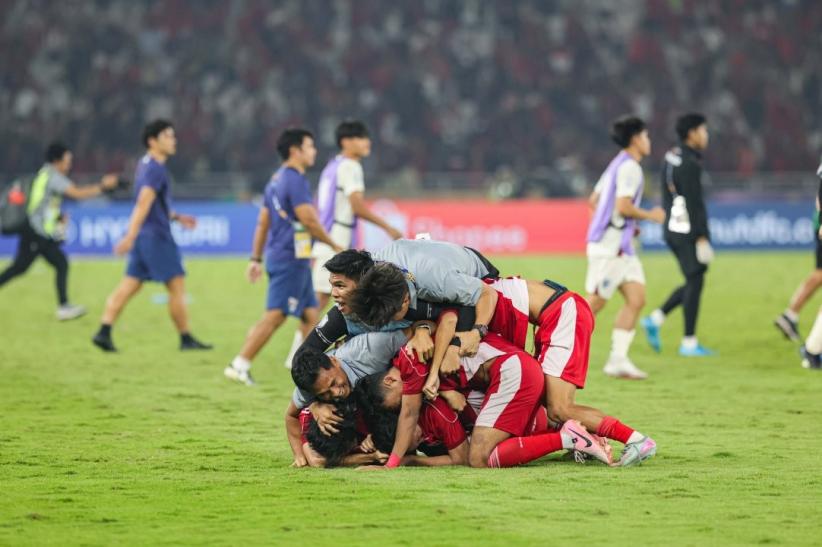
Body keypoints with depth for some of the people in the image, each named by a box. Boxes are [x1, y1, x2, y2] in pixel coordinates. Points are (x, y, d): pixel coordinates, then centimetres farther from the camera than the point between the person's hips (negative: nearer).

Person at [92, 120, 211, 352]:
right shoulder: (156, 169, -15)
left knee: (128, 287, 5)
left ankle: (104, 332, -2)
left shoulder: (146, 165, 16)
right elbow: (143, 204, -24)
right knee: (177, 286, -1)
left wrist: (176, 217, 29)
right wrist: (130, 236, -31)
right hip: (156, 237, -9)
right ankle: (186, 339, 5)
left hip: (144, 238, 9)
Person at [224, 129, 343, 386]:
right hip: (291, 258, -10)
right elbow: (309, 220, -19)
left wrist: (256, 259, 20)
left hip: (278, 256, 10)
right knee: (274, 315, -9)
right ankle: (239, 365, -9)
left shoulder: (277, 179, 16)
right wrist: (334, 245, -7)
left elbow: (263, 222, 18)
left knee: (311, 314, 12)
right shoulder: (295, 180, -14)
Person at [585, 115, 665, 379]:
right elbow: (623, 206, -23)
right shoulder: (629, 167, -13)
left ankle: (618, 359, 0)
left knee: (636, 299, 2)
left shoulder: (618, 164, 17)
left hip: (622, 246, 10)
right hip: (609, 247, -10)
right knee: (594, 303, -6)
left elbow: (595, 199, 22)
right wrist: (650, 216, -8)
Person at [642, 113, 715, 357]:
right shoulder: (689, 163, -17)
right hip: (689, 231, -9)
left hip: (673, 228, 9)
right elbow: (694, 203, -20)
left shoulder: (672, 157, 12)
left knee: (693, 282, 16)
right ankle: (689, 343, 1)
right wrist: (702, 236, -18)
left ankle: (655, 320, 9)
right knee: (695, 283, -2)